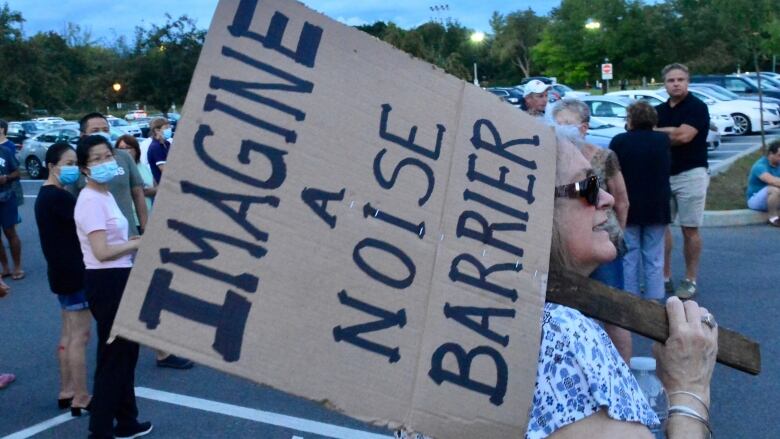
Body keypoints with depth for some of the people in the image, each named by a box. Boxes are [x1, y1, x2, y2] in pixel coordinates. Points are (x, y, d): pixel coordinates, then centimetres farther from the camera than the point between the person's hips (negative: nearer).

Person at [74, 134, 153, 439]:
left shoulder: (105, 195, 13)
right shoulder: (91, 201, -18)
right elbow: (102, 252, -24)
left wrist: (133, 242, 6)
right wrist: (140, 243, -12)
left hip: (118, 279, 10)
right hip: (106, 282, -10)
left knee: (126, 350, 18)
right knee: (113, 355, -2)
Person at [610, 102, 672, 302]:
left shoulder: (619, 141, -10)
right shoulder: (662, 140, -3)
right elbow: (668, 168, 11)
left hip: (628, 207, -1)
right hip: (656, 207, 2)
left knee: (630, 258, 8)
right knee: (654, 260, 8)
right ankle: (654, 301, 10)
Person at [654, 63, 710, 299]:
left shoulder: (697, 107, -5)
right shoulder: (659, 110, 14)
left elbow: (684, 136, -18)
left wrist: (656, 132, -5)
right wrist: (671, 133, -10)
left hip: (690, 174, -5)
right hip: (663, 174, 5)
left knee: (690, 229, 1)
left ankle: (690, 280, 10)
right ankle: (665, 277, 13)